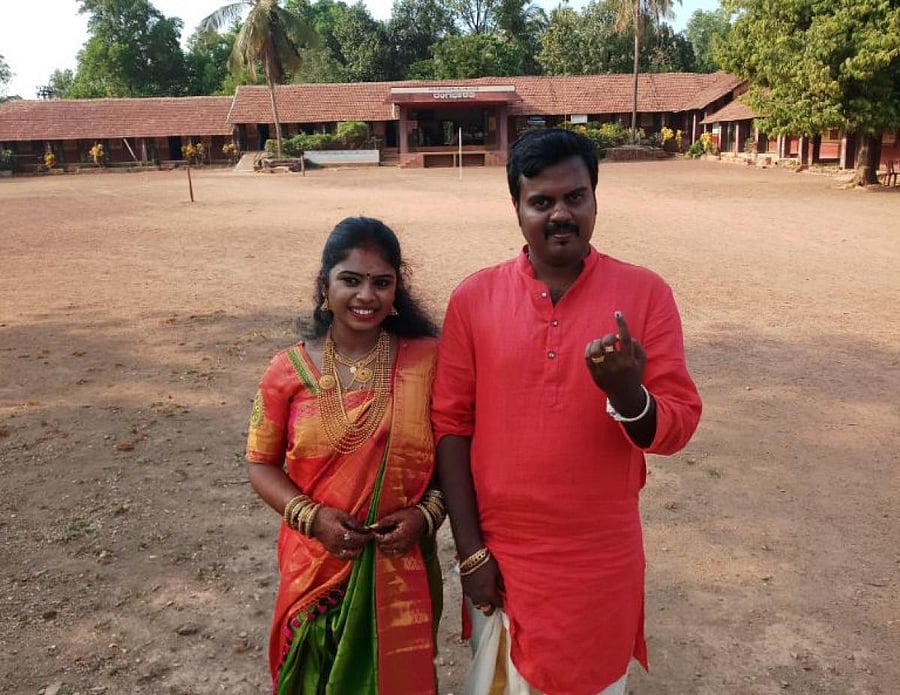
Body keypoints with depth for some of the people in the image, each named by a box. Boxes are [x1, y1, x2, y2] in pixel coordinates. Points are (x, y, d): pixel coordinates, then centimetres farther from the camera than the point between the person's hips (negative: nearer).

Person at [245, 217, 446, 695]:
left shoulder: (427, 359, -8)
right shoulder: (289, 370, -7)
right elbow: (262, 465, 0)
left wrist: (427, 514, -16)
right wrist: (312, 516, -15)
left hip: (401, 567, 0)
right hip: (317, 566, 1)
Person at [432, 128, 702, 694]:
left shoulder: (645, 293, -8)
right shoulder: (474, 298, -6)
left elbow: (678, 427, -8)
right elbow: (451, 423, -4)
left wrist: (626, 393, -30)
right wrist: (470, 550, -6)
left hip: (602, 557, 0)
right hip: (500, 551, 1)